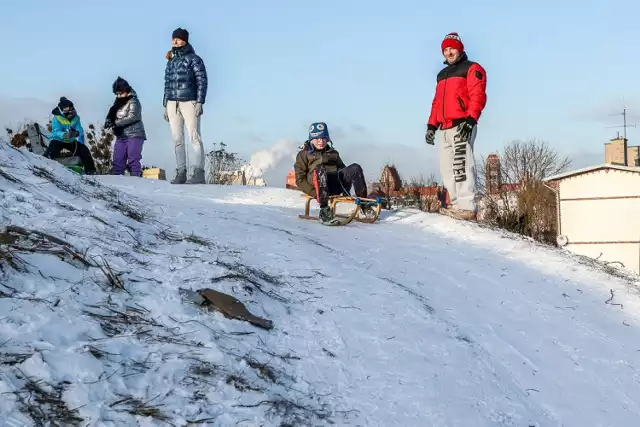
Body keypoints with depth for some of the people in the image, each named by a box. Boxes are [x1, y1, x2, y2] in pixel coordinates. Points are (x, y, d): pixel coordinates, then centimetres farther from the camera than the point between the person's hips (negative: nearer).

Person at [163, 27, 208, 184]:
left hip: (189, 102, -6)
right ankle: (181, 173, 4)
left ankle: (199, 173, -12)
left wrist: (200, 102, -13)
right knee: (177, 140, 3)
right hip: (172, 104, 6)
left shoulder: (194, 59, 0)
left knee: (194, 138, -10)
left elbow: (202, 81, -5)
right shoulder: (171, 62, 18)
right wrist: (165, 106, 17)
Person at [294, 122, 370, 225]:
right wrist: (315, 193, -11)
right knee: (320, 169, -38)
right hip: (317, 185, -4)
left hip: (336, 184, 4)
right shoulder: (304, 154, 18)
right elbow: (300, 180, 7)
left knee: (355, 168, -21)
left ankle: (364, 205, -25)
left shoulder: (333, 153, 33)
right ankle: (324, 211, -45)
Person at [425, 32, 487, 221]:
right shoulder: (442, 75, 27)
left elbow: (478, 96, -9)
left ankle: (467, 207, -20)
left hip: (462, 126, -8)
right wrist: (432, 125, 18)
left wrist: (470, 119, -20)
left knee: (461, 165, -16)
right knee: (448, 168, 2)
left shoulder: (472, 69, 4)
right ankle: (457, 204, 2)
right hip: (445, 128, 8)